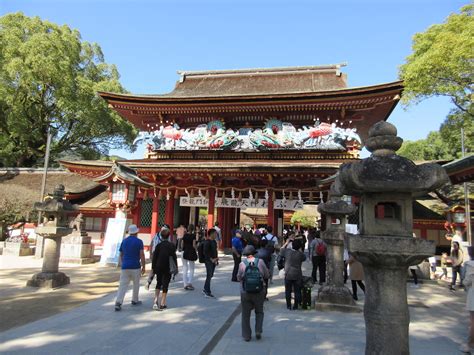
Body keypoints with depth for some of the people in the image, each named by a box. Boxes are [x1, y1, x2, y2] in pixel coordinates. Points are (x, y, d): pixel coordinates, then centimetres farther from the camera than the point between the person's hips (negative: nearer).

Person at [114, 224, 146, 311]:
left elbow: (121, 255, 15)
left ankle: (118, 302, -11)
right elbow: (142, 255, -11)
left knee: (123, 285, 1)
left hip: (125, 267, 3)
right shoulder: (139, 241, -6)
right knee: (136, 284, 15)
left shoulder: (124, 241, 8)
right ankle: (135, 300, 26)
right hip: (135, 267, -3)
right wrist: (143, 266, -3)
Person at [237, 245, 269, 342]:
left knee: (246, 314, 13)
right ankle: (258, 331, 9)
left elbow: (239, 278, -1)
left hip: (245, 293, -1)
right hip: (259, 292, 1)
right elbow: (267, 275, -1)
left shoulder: (242, 264, -11)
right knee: (259, 312, 21)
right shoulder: (260, 262, -9)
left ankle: (246, 335, 19)